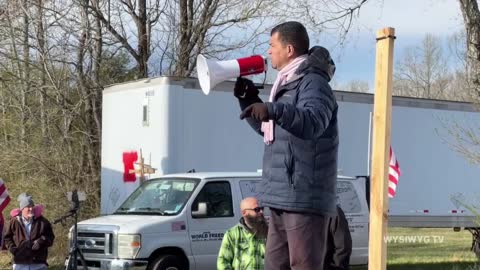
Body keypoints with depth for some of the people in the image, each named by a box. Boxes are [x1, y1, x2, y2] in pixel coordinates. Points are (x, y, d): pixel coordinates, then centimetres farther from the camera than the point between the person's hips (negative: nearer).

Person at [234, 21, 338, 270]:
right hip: (282, 198, 10)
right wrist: (249, 100, 19)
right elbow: (268, 131, 33)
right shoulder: (287, 85, 21)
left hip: (304, 198, -10)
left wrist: (272, 110, -46)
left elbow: (312, 122, -31)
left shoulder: (313, 83, -10)